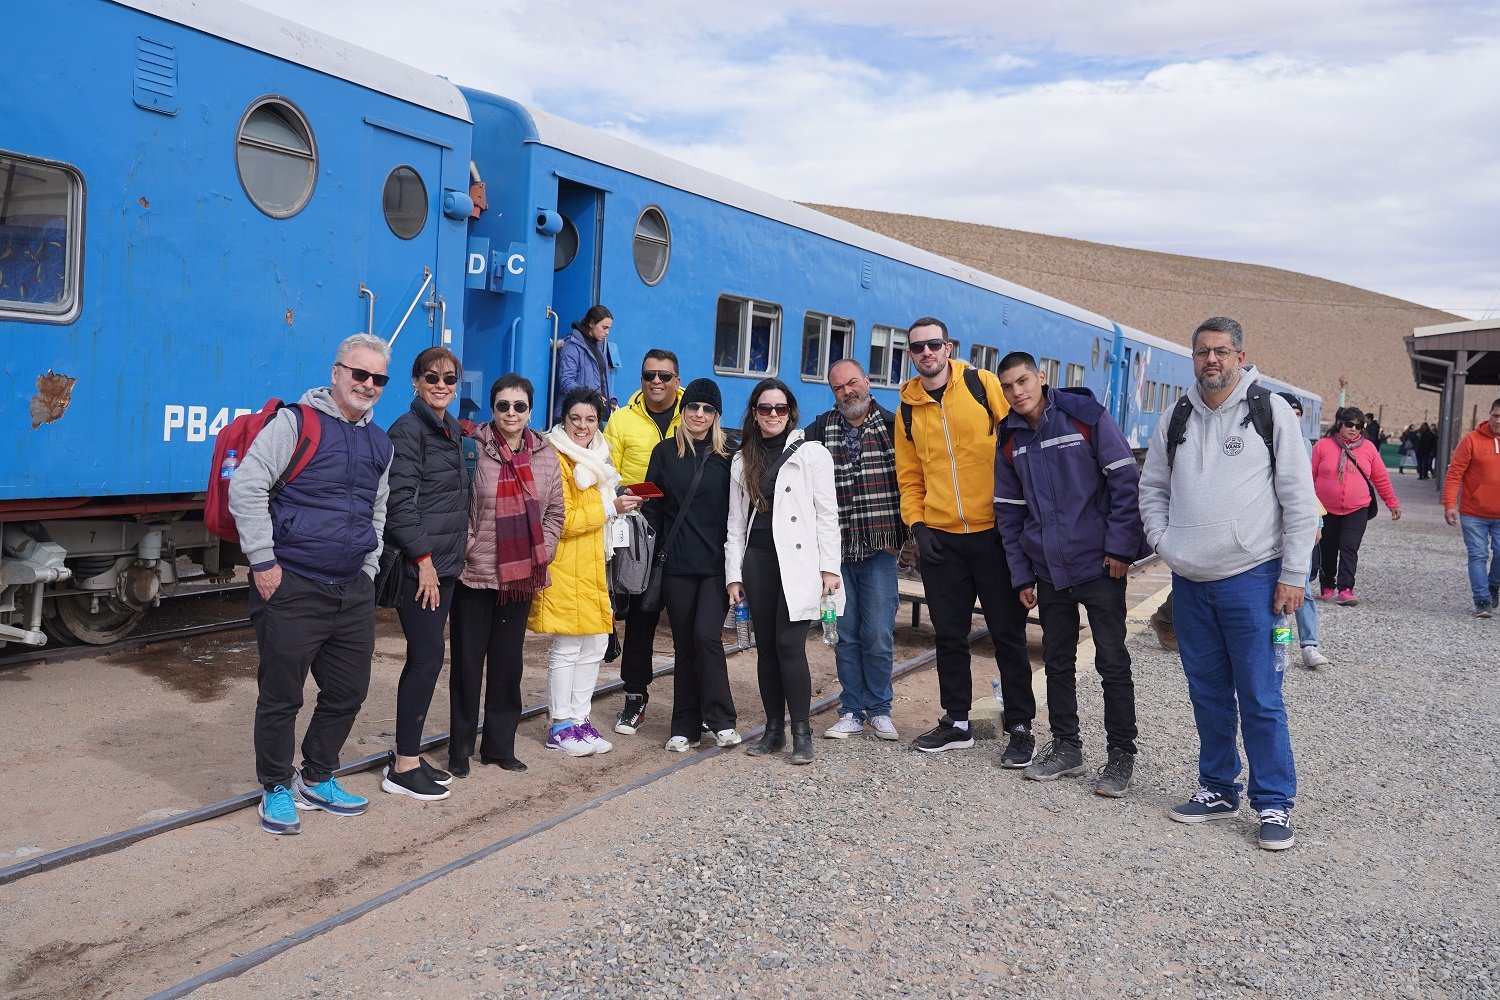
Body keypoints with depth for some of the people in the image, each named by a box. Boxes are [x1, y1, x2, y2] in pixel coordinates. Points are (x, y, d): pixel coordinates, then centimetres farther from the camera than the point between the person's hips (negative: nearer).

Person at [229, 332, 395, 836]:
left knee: (348, 690, 14)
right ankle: (277, 790, 21)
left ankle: (316, 779, 33)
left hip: (353, 593, 7)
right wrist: (262, 562, -14)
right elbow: (246, 487, -13)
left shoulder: (380, 444, 13)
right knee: (281, 695, 3)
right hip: (291, 588, -7)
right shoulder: (297, 422, -9)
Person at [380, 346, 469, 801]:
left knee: (425, 658, 12)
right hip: (418, 564, -9)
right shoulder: (408, 430, -11)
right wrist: (423, 558, -17)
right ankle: (403, 768, 4)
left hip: (444, 562, 9)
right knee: (428, 657, -6)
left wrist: (459, 540, 15)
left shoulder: (452, 429, 15)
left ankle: (409, 755, 22)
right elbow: (400, 502, -17)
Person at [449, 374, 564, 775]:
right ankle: (460, 749, 19)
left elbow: (554, 512, 10)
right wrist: (467, 544, -11)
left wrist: (541, 554, 2)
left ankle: (499, 745, 25)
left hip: (521, 576, 4)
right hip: (475, 573, -4)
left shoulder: (545, 455, 5)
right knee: (468, 661, 6)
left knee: (508, 661, 12)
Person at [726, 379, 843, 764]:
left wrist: (829, 567, -8)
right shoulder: (742, 461, 14)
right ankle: (774, 729, 16)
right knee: (766, 645, 7)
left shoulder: (811, 453, 2)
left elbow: (827, 514, -1)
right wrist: (734, 573, 8)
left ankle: (802, 732, 0)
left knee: (789, 643, -10)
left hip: (797, 562, -4)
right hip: (758, 561, 4)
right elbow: (736, 520, 14)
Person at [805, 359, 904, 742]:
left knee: (878, 634, 0)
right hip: (836, 549, 2)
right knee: (846, 634, 8)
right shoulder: (820, 429, 7)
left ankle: (879, 709, 16)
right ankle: (852, 711, 18)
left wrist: (904, 531, 0)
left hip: (878, 550, -2)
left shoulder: (892, 426, 2)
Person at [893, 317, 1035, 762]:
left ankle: (1021, 727, 15)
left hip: (994, 532, -4)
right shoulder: (908, 410, 9)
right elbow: (909, 477, 12)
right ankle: (956, 722, 24)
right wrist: (917, 524, 0)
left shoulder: (983, 384, -3)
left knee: (1007, 633, 4)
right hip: (940, 539, 4)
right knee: (949, 635, 11)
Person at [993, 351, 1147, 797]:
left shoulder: (1086, 417, -8)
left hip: (1099, 565, -5)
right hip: (1048, 571, 5)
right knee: (1057, 661, 13)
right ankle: (1065, 747, 25)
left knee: (1112, 662, 2)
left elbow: (1126, 481, -10)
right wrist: (1021, 576, 7)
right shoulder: (1011, 442, 6)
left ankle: (1121, 755, 14)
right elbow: (1009, 514, 10)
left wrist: (1120, 547, -14)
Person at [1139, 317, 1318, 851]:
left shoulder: (1271, 410, -4)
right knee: (1208, 695, 13)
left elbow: (1299, 497, -6)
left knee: (1260, 697, -1)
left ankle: (1274, 803, 12)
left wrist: (1293, 574, -8)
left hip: (1251, 579, -4)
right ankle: (1218, 789, 26)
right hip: (1190, 582, 5)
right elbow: (1152, 488, 17)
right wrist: (1164, 542, 1)